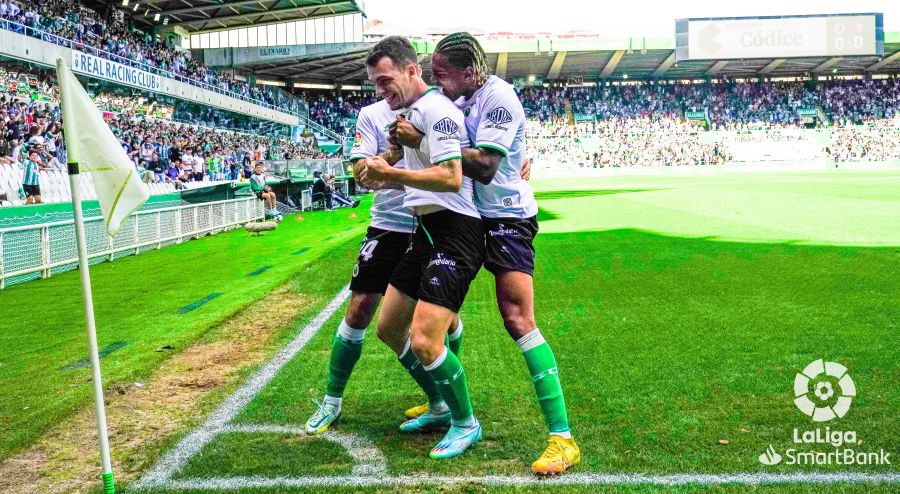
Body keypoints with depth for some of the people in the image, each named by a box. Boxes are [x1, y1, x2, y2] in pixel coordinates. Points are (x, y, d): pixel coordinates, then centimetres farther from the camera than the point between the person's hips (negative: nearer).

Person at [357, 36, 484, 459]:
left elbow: (451, 178, -24)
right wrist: (383, 171, 5)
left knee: (424, 341, -16)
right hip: (426, 230, 10)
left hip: (455, 233, -10)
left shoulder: (436, 108, -14)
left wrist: (390, 174, -23)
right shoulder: (408, 111, 15)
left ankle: (466, 423, 9)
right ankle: (439, 407, 33)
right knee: (388, 329, 15)